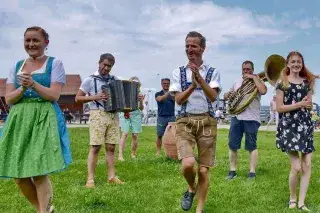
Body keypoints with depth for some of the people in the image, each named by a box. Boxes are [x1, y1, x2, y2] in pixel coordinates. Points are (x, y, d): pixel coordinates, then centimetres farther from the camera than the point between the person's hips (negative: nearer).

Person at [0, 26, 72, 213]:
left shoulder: (55, 63, 3)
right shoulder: (17, 66, 15)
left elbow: (54, 95, -6)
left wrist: (33, 84, -19)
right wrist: (22, 88, -11)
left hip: (44, 119, -5)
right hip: (19, 121, 5)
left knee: (39, 172, -11)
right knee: (18, 175, 3)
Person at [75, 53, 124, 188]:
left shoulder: (115, 80, 13)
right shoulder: (90, 80, 1)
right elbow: (78, 98, -1)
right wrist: (95, 97, -13)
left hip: (114, 115, 4)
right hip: (98, 115, -4)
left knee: (111, 147, 6)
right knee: (95, 147, -7)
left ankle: (111, 176, 11)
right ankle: (90, 179, -4)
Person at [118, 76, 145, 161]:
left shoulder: (139, 94, 7)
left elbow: (141, 108, 8)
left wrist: (141, 101, -11)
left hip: (136, 114, 2)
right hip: (125, 114, -2)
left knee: (135, 135, 1)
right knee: (125, 133, -13)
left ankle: (133, 154, 16)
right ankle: (120, 155, -15)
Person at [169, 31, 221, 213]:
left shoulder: (213, 72, 5)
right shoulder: (179, 72, 8)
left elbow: (213, 97, -11)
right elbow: (178, 99, -3)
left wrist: (199, 78, -24)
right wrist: (193, 85, -19)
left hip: (207, 122, 0)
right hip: (185, 121, 0)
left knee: (204, 170, 2)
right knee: (188, 163, -22)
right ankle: (191, 189, 12)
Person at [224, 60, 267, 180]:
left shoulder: (257, 80, 4)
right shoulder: (237, 82, 19)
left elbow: (263, 91, -18)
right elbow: (226, 96, 25)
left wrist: (254, 77, -11)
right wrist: (227, 95, 1)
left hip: (251, 118, -4)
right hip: (236, 117, 5)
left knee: (251, 146, 1)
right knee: (232, 145, 3)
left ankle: (252, 171, 8)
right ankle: (232, 170, 13)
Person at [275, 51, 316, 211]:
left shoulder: (307, 81, 12)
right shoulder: (282, 83, -1)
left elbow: (309, 105, 15)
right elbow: (279, 108, -7)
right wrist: (300, 104, -15)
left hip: (305, 125, 5)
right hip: (288, 125, -5)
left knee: (307, 166, -1)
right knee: (296, 167, -9)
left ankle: (301, 202, 8)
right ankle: (292, 198, 15)